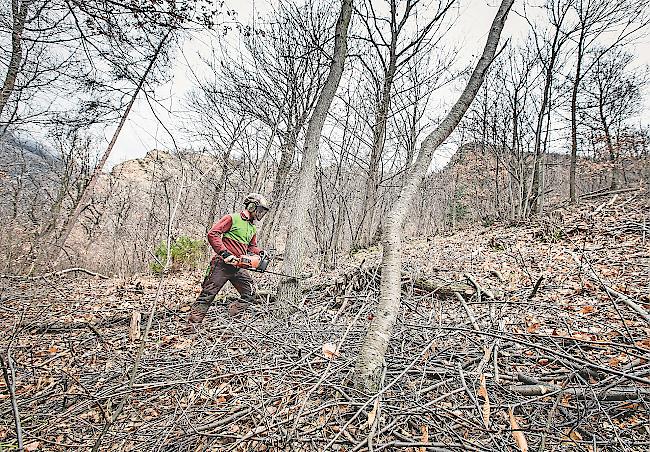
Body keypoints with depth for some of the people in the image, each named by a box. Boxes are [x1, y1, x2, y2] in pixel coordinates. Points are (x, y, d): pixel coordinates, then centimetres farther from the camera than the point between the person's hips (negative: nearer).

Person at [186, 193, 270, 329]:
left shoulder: (252, 228, 17)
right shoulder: (232, 218, -7)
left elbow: (252, 246, 27)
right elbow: (212, 234, -14)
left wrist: (260, 252, 5)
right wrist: (225, 253, -21)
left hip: (238, 267, 8)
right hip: (222, 264, -8)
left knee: (250, 294, 4)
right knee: (208, 294, -4)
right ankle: (192, 324, 4)